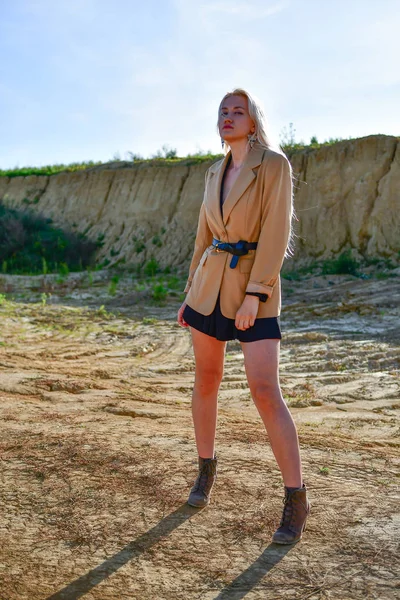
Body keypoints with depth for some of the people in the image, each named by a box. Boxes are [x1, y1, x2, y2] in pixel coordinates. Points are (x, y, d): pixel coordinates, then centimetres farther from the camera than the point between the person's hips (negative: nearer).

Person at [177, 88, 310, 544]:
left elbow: (276, 231, -15)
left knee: (265, 392, -15)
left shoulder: (274, 164, -7)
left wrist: (254, 295, -21)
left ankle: (296, 499, -2)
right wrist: (190, 294, 15)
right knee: (205, 382, 11)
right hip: (211, 284, 6)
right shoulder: (215, 173, 12)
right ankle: (206, 470, 32)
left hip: (255, 287, -6)